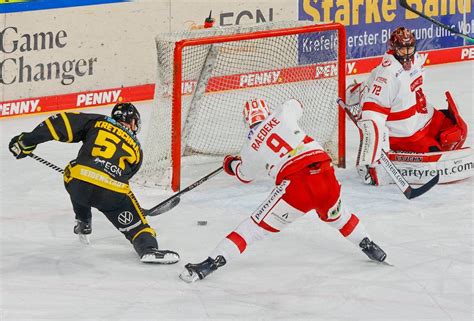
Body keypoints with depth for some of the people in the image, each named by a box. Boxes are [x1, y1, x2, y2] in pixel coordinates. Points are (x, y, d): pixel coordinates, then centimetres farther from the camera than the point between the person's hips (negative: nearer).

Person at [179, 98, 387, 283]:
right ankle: (369, 246, 49)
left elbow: (245, 176, 31)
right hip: (325, 174, 3)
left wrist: (231, 164, 50)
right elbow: (296, 106, 38)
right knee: (335, 214, 35)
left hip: (295, 185, -3)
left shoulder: (251, 146, 12)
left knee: (256, 226, 2)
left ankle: (212, 263, -5)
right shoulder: (282, 114, 14)